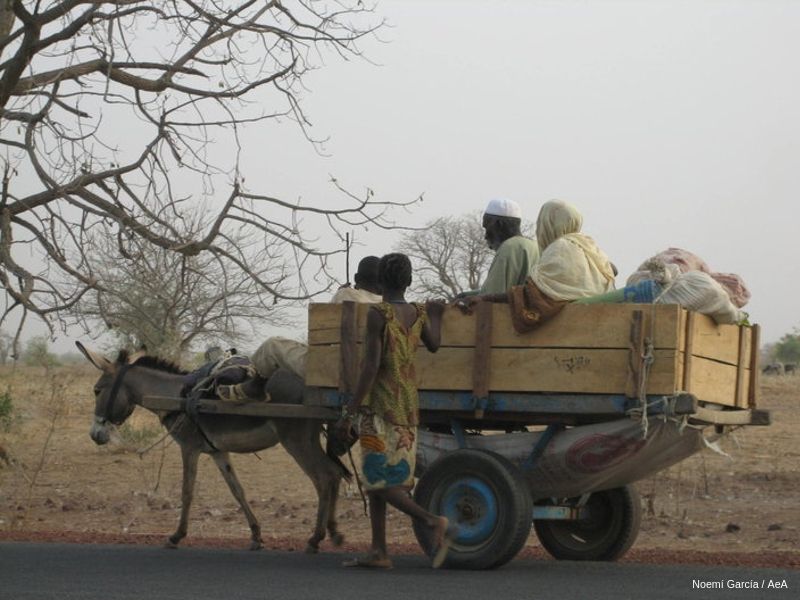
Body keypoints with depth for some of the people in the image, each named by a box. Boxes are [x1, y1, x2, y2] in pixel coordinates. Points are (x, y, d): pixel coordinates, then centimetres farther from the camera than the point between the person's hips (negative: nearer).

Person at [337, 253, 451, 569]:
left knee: (378, 480, -6)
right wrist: (436, 315, 28)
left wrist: (349, 412, -16)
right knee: (377, 481, 12)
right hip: (409, 404, 7)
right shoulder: (419, 315, 5)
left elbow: (371, 366, -17)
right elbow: (434, 346, 18)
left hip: (380, 405, -7)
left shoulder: (378, 314, -13)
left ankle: (432, 521, -22)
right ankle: (378, 552, 9)